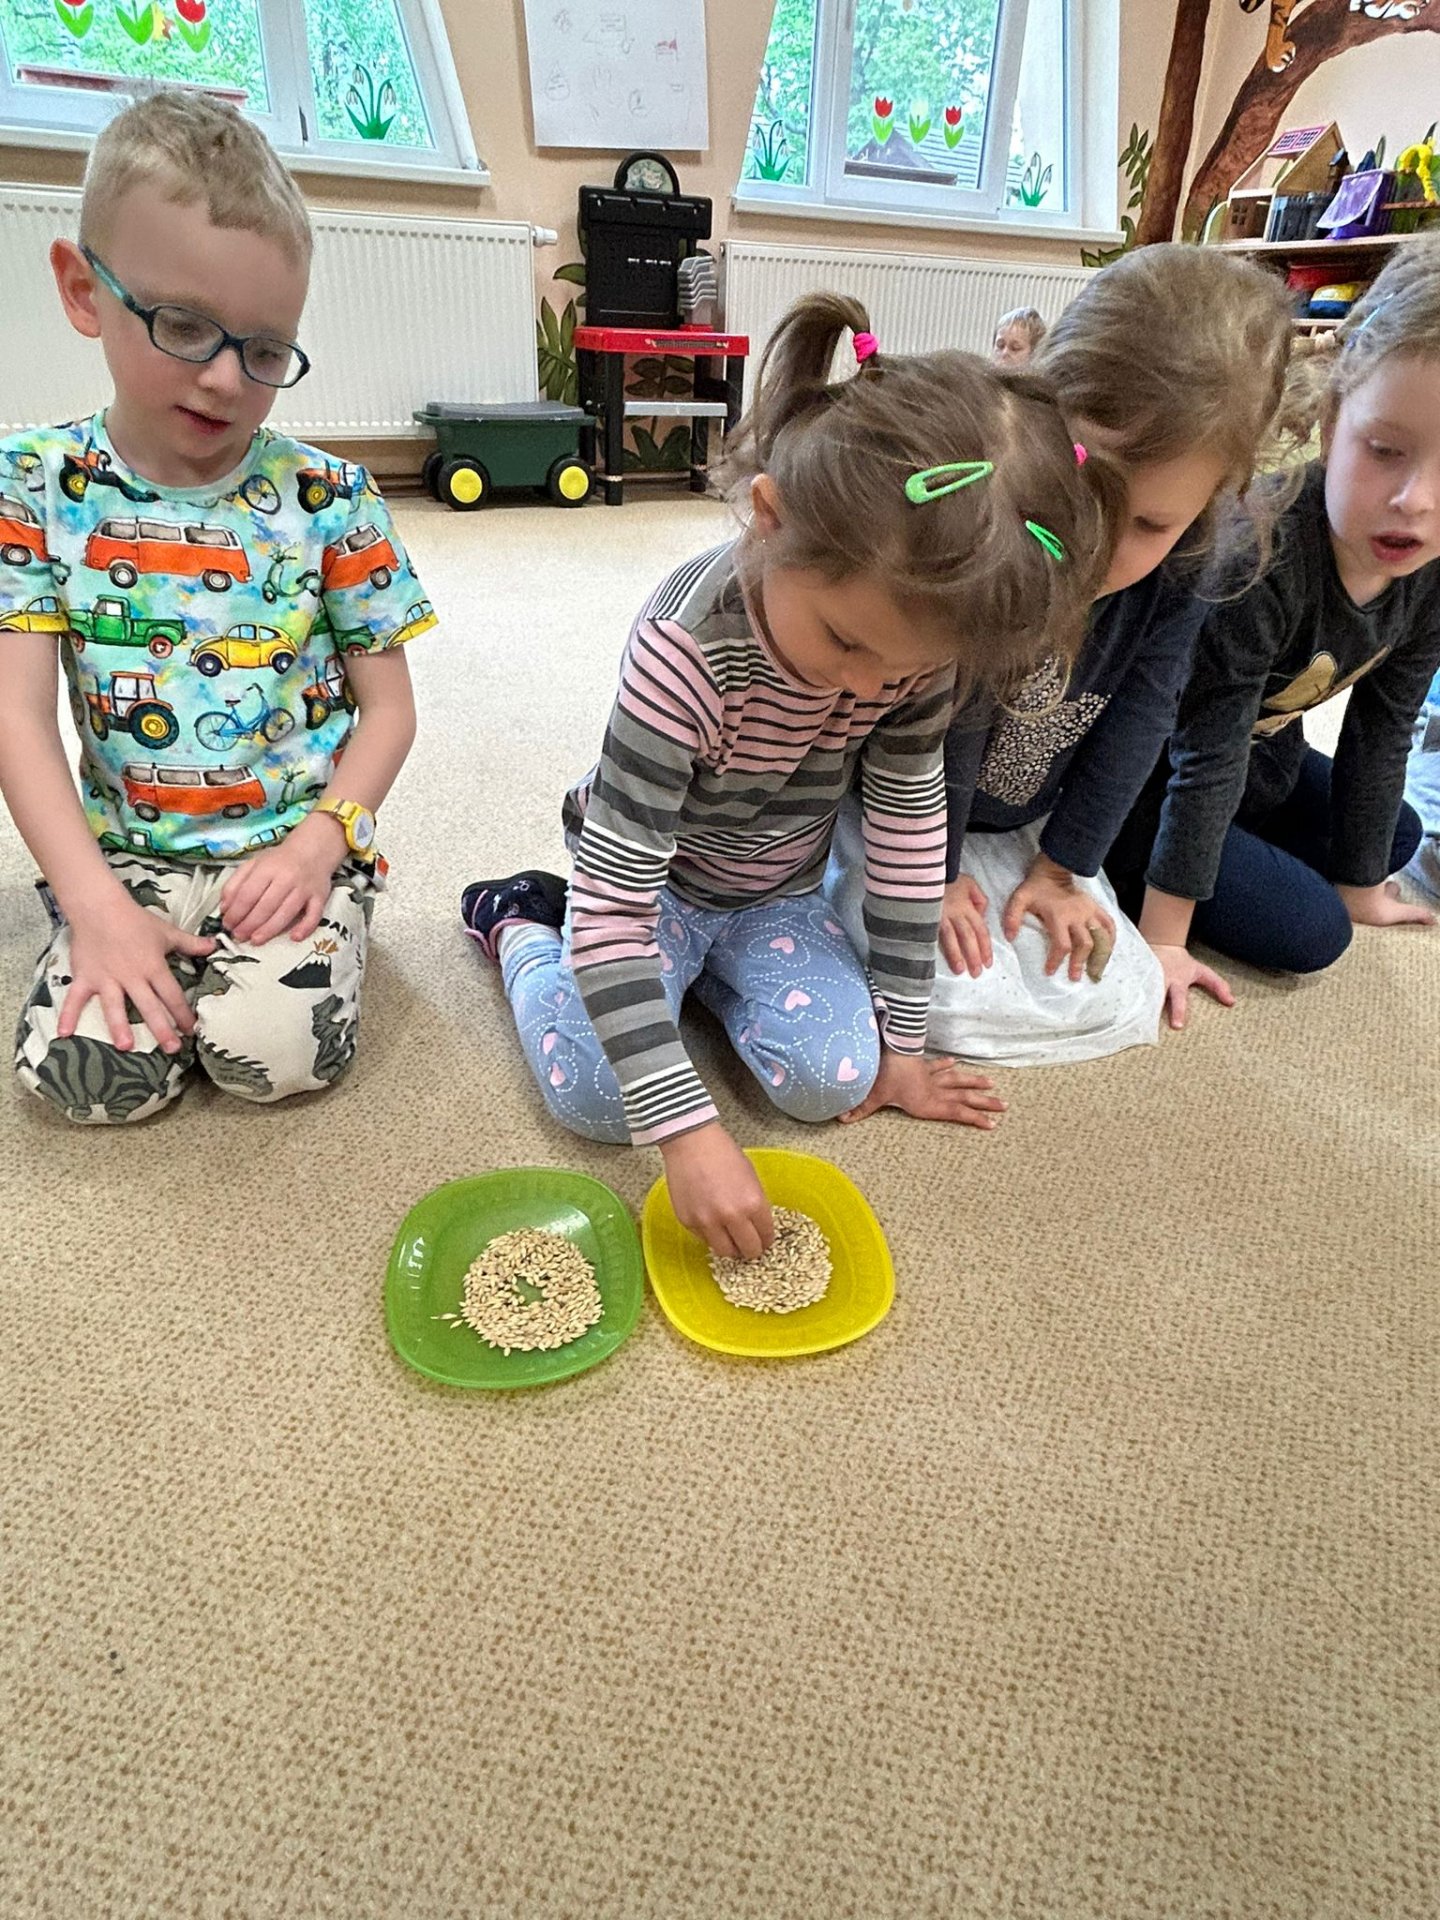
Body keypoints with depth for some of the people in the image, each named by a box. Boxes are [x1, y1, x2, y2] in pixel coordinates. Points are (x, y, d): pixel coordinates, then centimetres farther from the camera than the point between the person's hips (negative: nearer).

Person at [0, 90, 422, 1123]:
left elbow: (389, 706, -1)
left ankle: (316, 925, 8)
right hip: (132, 853, 2)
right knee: (83, 1068, -18)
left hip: (298, 842, -1)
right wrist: (97, 905, -16)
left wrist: (318, 844, -15)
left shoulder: (326, 495, -3)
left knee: (275, 1049, -24)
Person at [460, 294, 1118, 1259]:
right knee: (599, 1093, -20)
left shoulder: (916, 626, -19)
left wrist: (901, 1039, -5)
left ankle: (705, 967, 13)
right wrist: (689, 1131, -38)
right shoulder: (688, 648, -35)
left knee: (837, 1076, -16)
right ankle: (522, 928, 10)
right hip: (648, 880, -4)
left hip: (779, 891, 4)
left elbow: (911, 823, -9)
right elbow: (612, 905, -34)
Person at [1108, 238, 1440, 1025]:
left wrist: (1360, 882, 6)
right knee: (1308, 931, -12)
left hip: (1266, 753, 8)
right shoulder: (1257, 556, -35)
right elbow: (1207, 754, -32)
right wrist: (1163, 938, -27)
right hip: (1148, 773, -8)